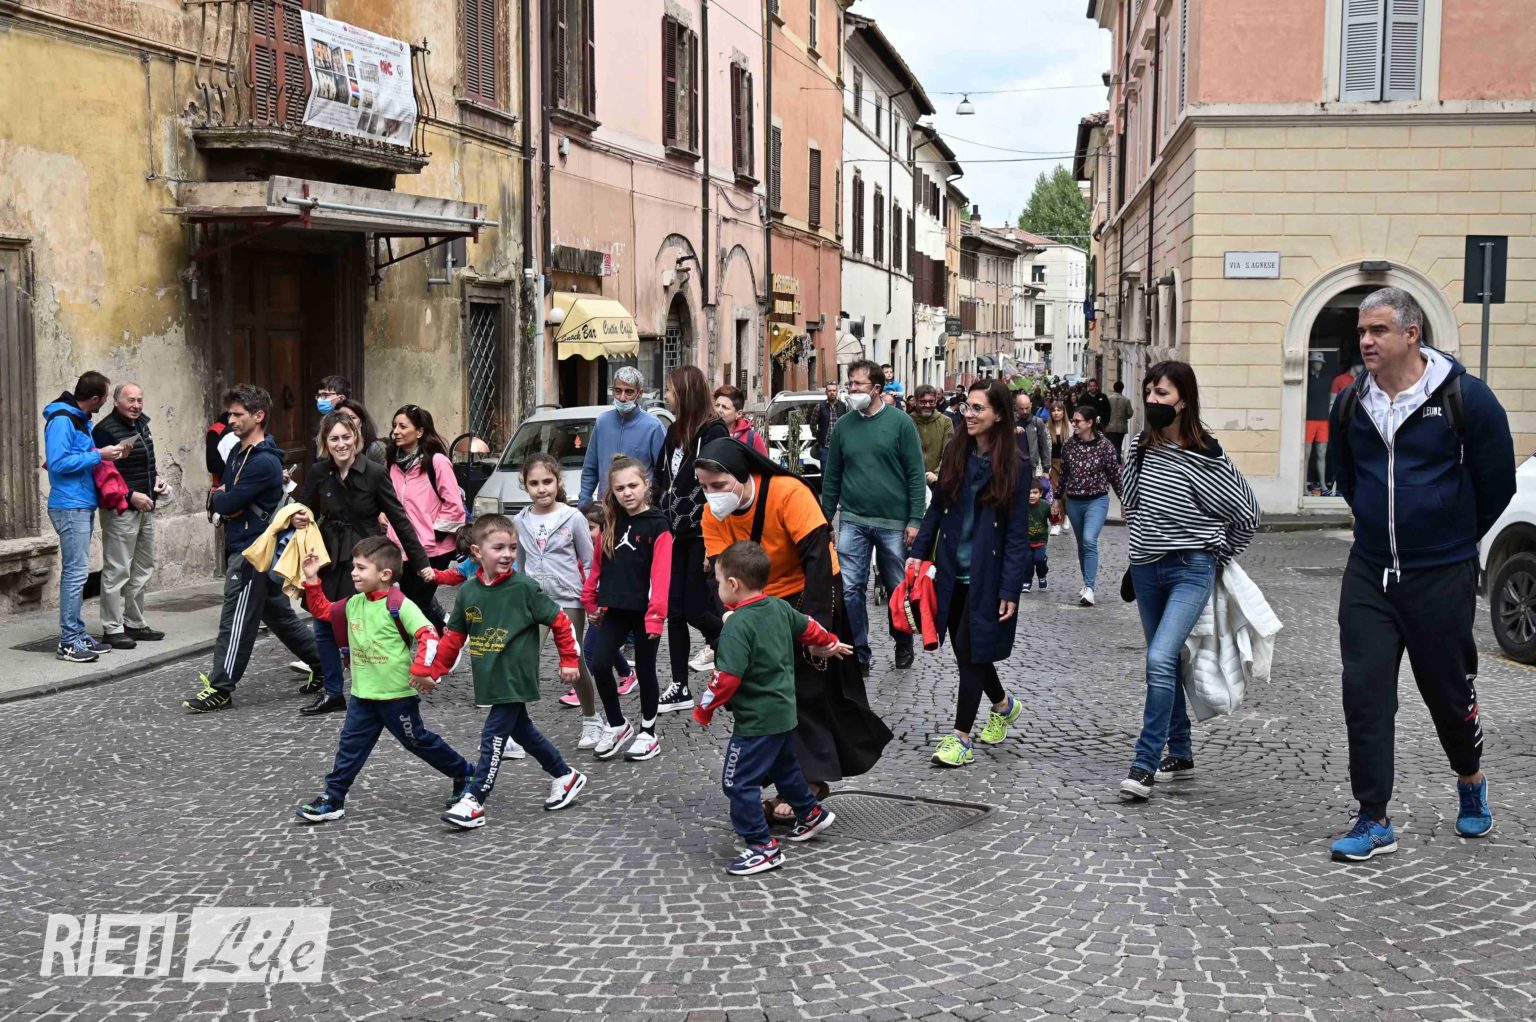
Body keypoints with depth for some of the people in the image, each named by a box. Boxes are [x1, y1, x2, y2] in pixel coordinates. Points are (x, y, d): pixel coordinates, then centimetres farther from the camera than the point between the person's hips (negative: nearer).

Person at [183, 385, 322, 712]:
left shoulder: (264, 462, -18)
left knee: (236, 621, -6)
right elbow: (216, 503, 13)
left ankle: (220, 689, -2)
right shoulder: (239, 454, 14)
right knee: (279, 614, 16)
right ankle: (322, 665, 24)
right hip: (240, 545, 10)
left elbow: (226, 503, -21)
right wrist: (223, 499, -9)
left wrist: (220, 497, 1)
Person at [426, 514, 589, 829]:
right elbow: (454, 636, 9)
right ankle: (566, 776, 36)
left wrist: (569, 660, 0)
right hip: (490, 681, 6)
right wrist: (430, 671, 4)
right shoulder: (468, 592, 1)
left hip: (515, 681, -6)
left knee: (493, 738, -7)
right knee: (522, 731, 18)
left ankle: (474, 801, 0)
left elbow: (559, 622, -4)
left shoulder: (524, 588, -12)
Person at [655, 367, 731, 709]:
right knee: (675, 610, 5)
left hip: (702, 535, -7)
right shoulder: (675, 431, 12)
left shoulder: (714, 432, -12)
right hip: (677, 533, 7)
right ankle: (680, 687, 11)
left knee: (695, 608, -4)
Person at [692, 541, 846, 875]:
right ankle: (811, 813, 45)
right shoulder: (780, 608, 2)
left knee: (739, 782, -3)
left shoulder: (737, 626, -23)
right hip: (784, 711, 9)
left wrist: (704, 709, -12)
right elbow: (808, 628, 20)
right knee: (784, 766, 30)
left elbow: (727, 677, -27)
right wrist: (831, 644, 40)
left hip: (755, 721, -9)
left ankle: (763, 847, -2)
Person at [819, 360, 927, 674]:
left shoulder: (900, 423, -5)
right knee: (849, 588, -6)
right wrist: (825, 519, 7)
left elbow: (916, 474, -6)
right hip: (853, 521, 2)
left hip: (893, 523, -2)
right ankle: (859, 655, 3)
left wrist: (915, 519, -11)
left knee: (898, 588, 11)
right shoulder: (844, 425, 6)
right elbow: (832, 476, 10)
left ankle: (903, 644, 33)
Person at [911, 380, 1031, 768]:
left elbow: (1018, 534, -11)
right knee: (965, 650, 14)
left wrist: (1010, 590, -14)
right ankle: (1003, 705, 40)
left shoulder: (1016, 467, -10)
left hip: (986, 577, -5)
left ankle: (960, 737, 6)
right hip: (952, 572, 5)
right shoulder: (955, 453, 4)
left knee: (971, 651, -4)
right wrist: (918, 553, 4)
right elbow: (937, 508, 10)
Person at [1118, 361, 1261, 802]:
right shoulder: (1140, 447, 2)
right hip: (1147, 568, 7)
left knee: (1160, 660, -19)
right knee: (1166, 663, 14)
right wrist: (1143, 543, 11)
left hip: (1191, 570, -6)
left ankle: (1145, 765, -16)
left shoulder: (1204, 458, -14)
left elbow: (1247, 513, -4)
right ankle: (1180, 755, 27)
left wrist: (1218, 554, 3)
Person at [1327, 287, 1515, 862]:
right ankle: (1374, 823, 5)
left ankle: (1471, 783, 40)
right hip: (1369, 573, 4)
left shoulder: (1464, 398, -11)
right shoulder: (1351, 404, 3)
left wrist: (1454, 537, 8)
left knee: (1449, 690, 10)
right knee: (1364, 693, -3)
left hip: (1442, 577, -3)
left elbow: (1496, 483, -2)